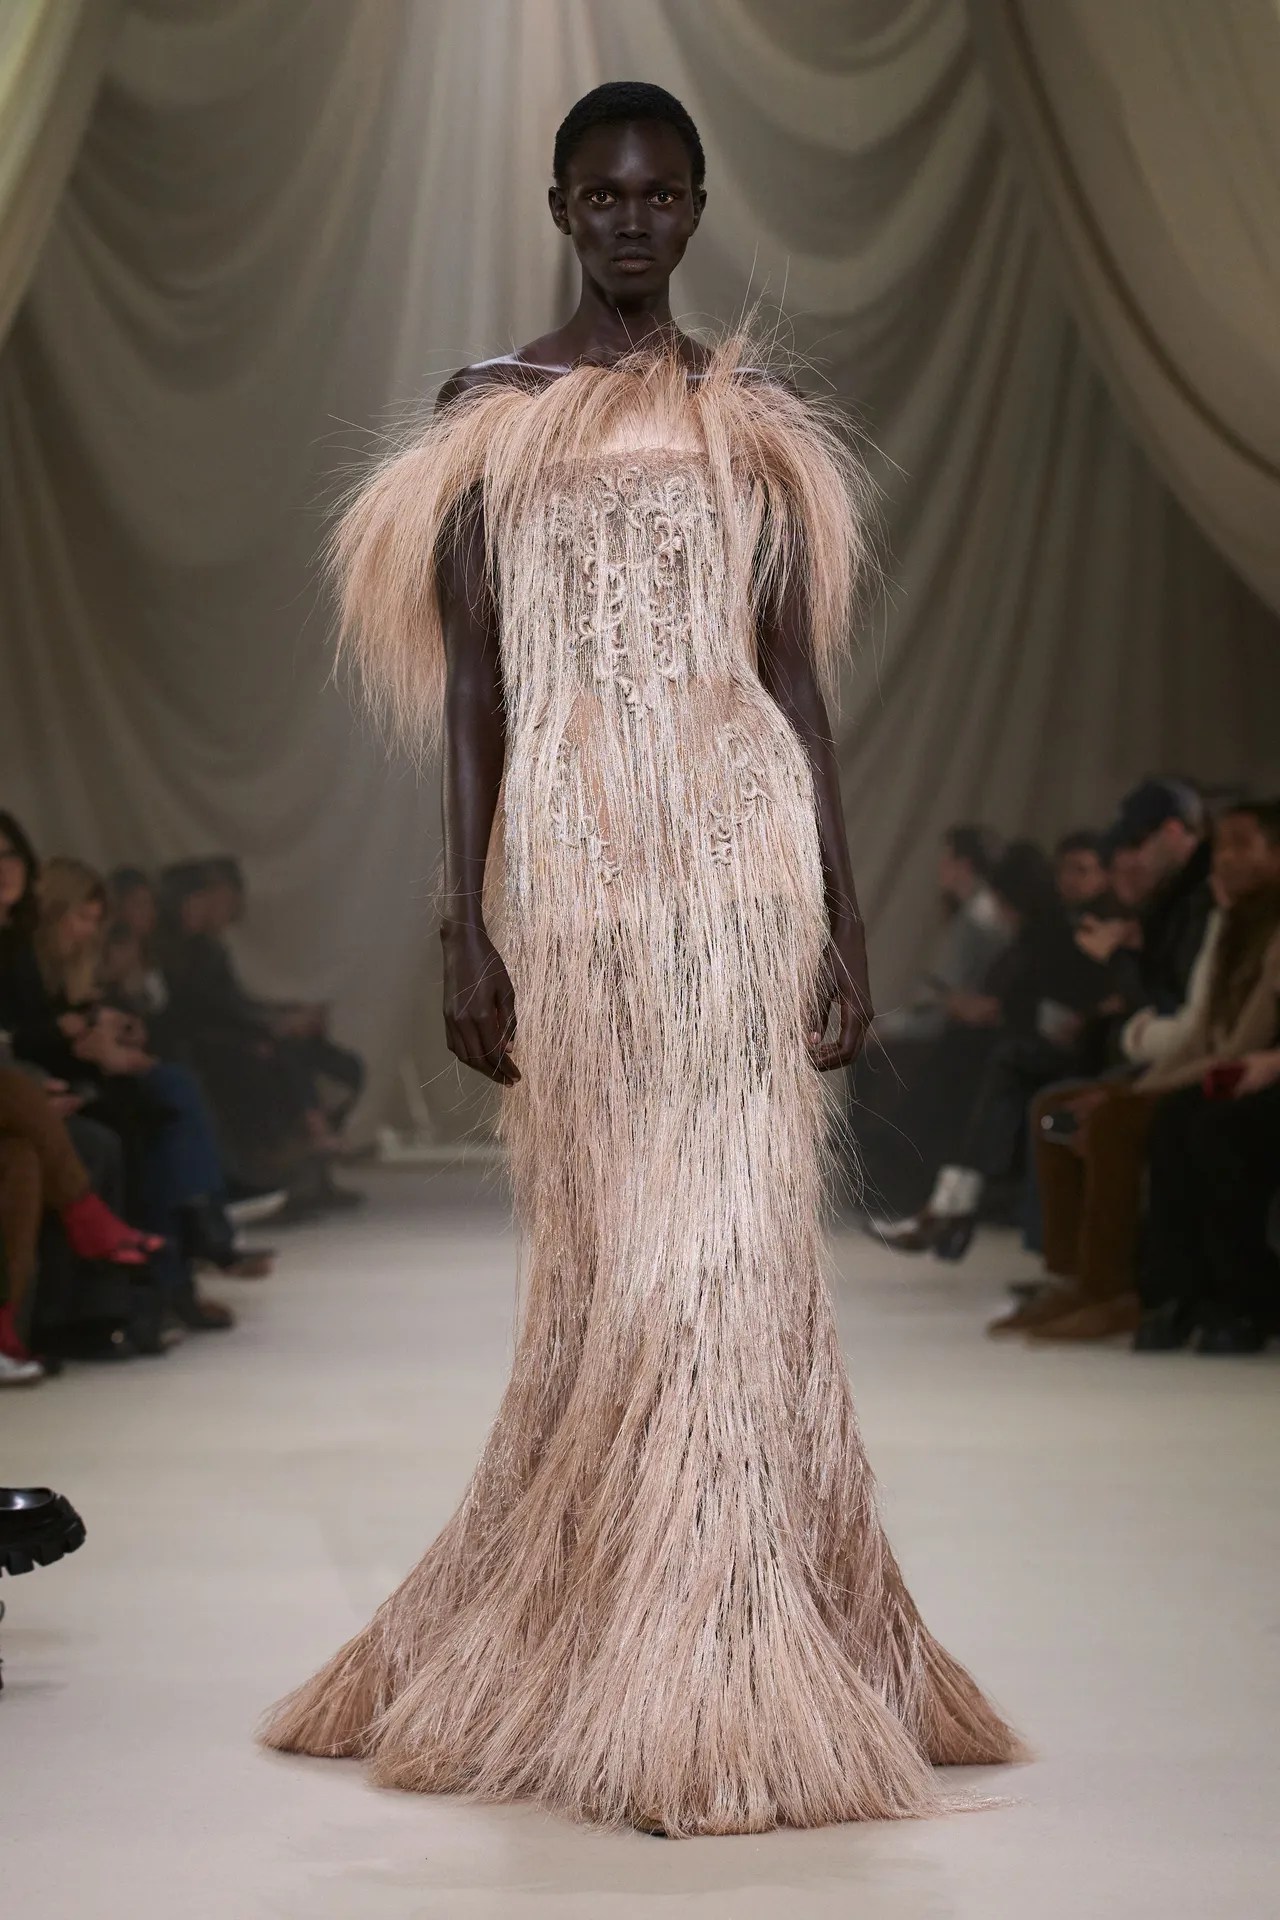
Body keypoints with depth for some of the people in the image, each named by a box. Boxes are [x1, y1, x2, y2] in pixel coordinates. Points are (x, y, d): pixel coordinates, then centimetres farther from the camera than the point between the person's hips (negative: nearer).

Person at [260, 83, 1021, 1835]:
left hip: (743, 842, 1)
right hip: (568, 854, -1)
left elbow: (798, 678, 10)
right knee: (619, 1254, -1)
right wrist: (464, 932, -4)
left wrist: (845, 925, 5)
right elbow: (468, 686, 3)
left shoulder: (754, 424, 11)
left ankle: (718, 1668, 6)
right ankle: (652, 1694, 10)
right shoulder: (487, 413, 7)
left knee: (725, 1243, -3)